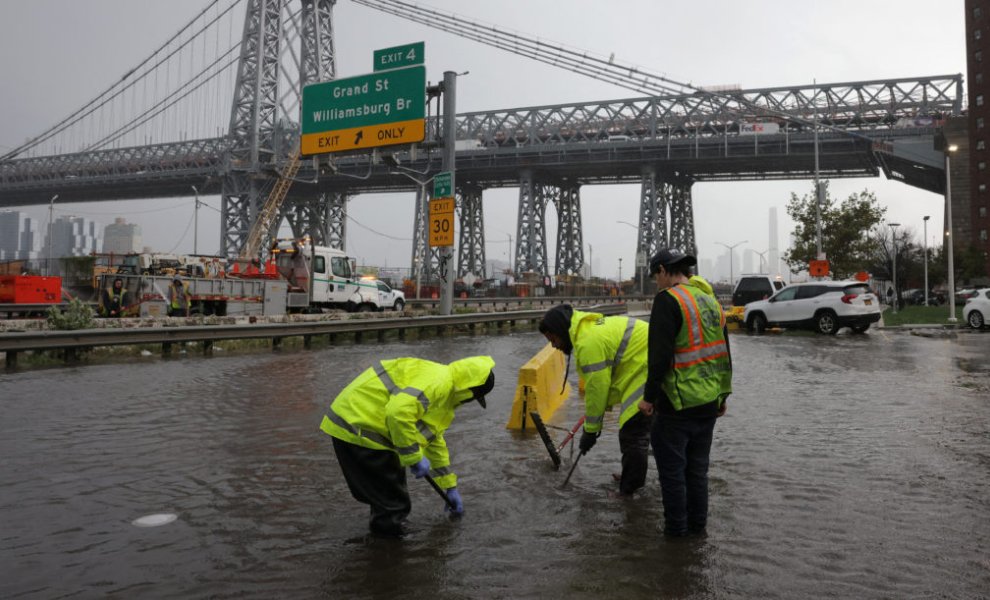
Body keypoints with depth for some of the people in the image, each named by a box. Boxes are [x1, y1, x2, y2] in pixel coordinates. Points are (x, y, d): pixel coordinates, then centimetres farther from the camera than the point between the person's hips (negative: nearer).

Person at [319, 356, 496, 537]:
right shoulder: (437, 382, -16)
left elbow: (435, 442, 30)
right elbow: (398, 412, -32)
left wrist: (450, 487, 35)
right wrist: (415, 457, -21)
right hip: (357, 428, -10)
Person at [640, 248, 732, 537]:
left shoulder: (668, 300, -14)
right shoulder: (711, 301, 13)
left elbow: (660, 354, -20)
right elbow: (724, 353, 17)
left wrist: (650, 396, -12)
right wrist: (723, 394, 23)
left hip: (677, 404, -8)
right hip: (709, 403, 8)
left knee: (672, 468, 5)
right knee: (698, 467, 18)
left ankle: (676, 528, 13)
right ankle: (698, 525, 27)